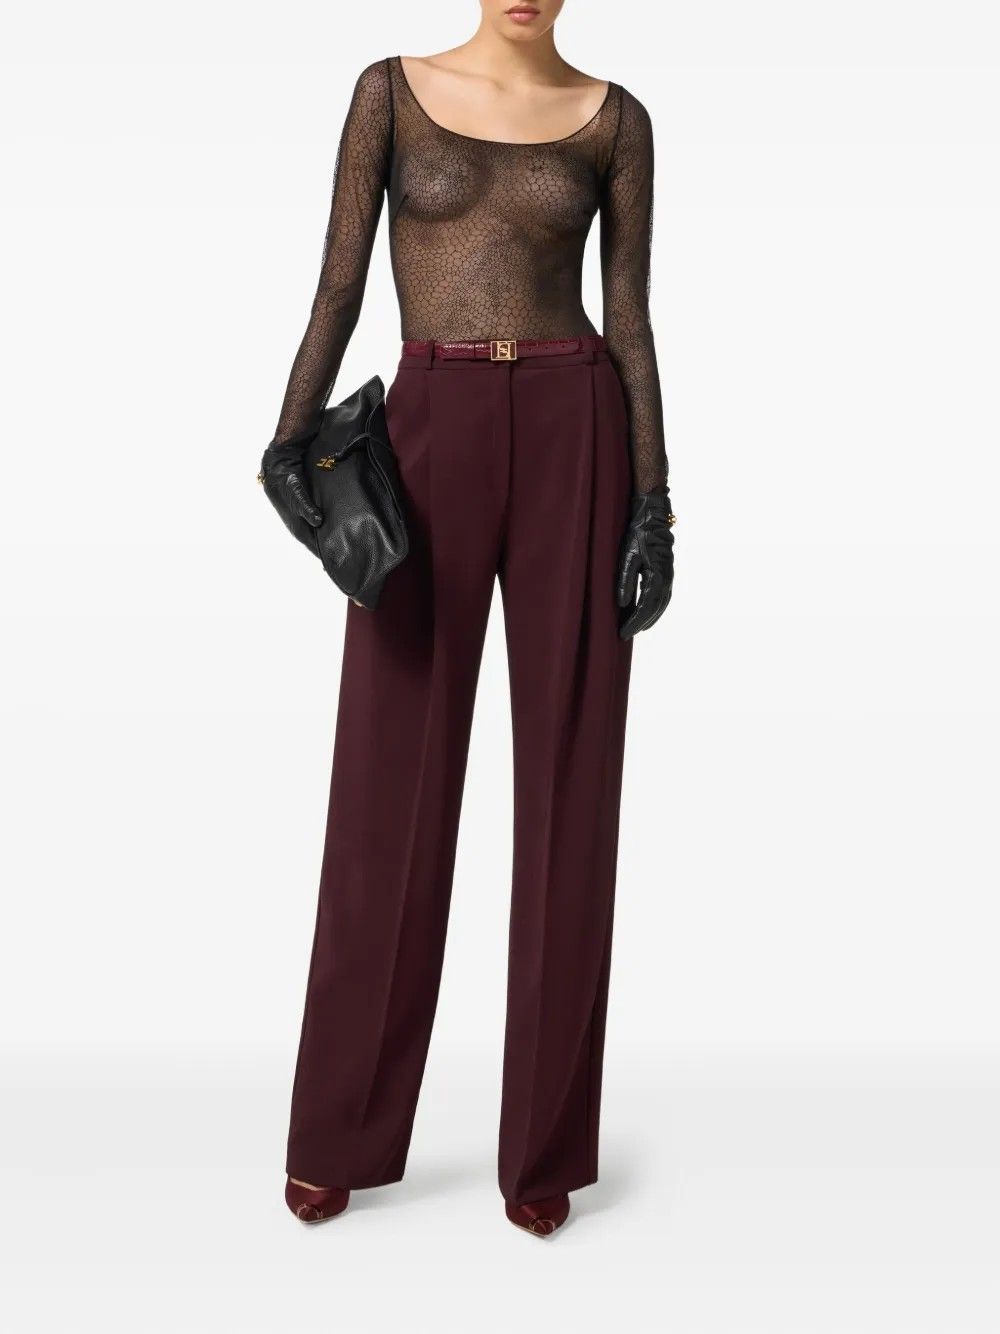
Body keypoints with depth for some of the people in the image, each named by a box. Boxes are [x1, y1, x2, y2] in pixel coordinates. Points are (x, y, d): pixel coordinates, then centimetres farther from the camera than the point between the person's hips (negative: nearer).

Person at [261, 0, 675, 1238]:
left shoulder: (613, 118, 11)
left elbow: (630, 316, 7)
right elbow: (339, 282, 4)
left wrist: (654, 499, 0)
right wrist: (290, 440, -10)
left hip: (576, 433, 1)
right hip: (430, 434, 0)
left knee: (567, 780, 2)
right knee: (391, 780, 1)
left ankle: (544, 1145, 16)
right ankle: (340, 1137, 18)